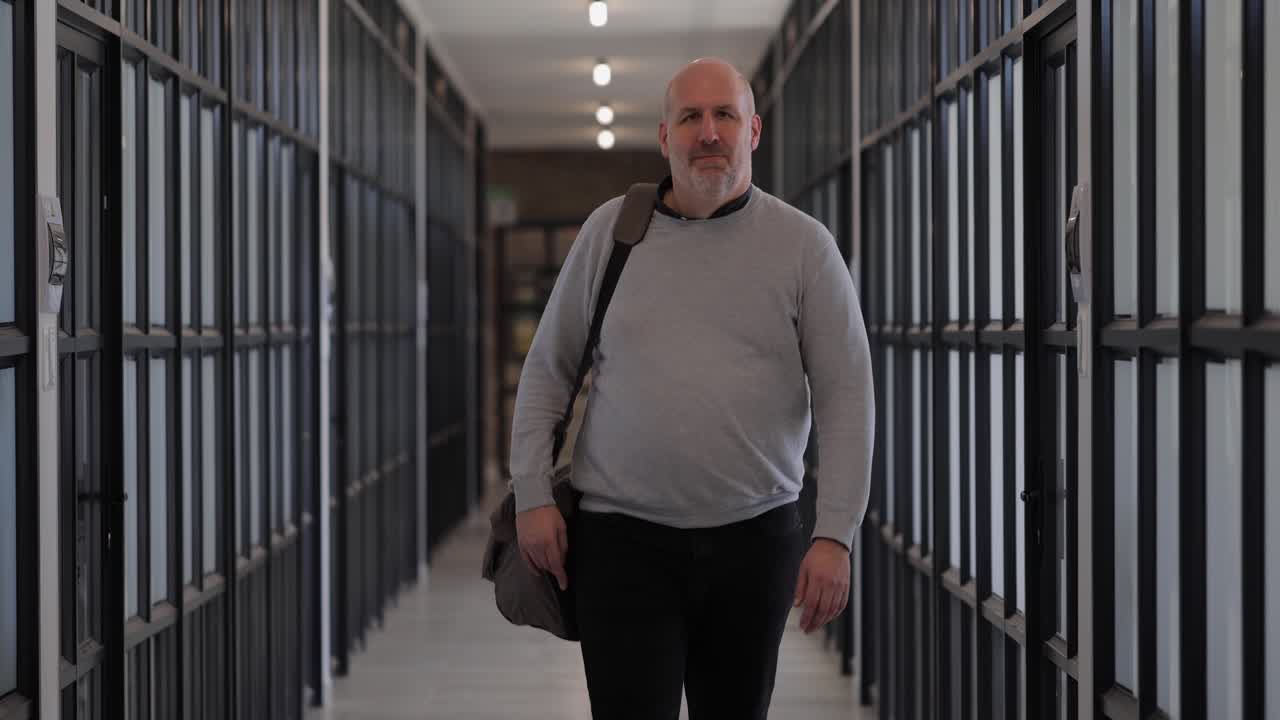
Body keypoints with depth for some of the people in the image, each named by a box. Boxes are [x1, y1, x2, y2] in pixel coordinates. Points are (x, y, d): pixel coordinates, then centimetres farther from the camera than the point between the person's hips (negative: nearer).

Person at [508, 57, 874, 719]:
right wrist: (533, 496, 1)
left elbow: (846, 398, -2)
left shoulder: (804, 245, 1)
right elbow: (546, 373, 10)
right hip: (623, 537, 0)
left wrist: (834, 536, -11)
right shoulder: (610, 230, 5)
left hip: (755, 538, 1)